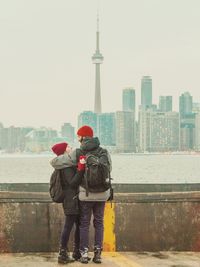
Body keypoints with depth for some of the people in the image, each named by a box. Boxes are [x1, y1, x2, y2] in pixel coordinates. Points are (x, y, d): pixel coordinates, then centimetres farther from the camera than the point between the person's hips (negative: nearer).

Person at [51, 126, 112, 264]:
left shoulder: (77, 153, -9)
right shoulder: (104, 152, -1)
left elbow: (55, 162, -9)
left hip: (85, 194, -2)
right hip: (102, 193, 2)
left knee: (84, 223, 10)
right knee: (99, 222, 12)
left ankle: (84, 253, 8)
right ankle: (98, 253, 10)